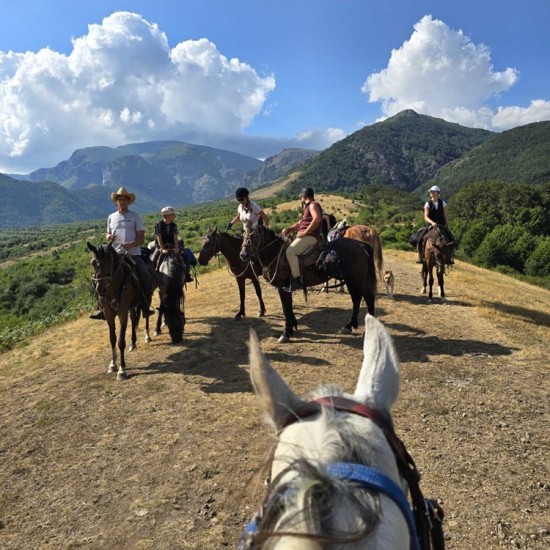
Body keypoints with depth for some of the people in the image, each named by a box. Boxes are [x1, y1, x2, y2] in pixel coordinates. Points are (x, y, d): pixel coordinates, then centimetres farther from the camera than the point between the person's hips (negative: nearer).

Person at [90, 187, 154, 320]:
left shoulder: (135, 216, 5)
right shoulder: (111, 217, 15)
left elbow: (141, 237, 0)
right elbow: (108, 234, 25)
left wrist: (131, 244, -19)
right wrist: (108, 237, 1)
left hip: (133, 254, -3)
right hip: (115, 254, 3)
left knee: (145, 276, -17)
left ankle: (146, 307, -2)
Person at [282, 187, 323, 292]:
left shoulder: (313, 205, -6)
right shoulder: (308, 207, 25)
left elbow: (317, 219, -24)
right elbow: (300, 223, 26)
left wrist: (305, 232, -22)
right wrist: (289, 229, 10)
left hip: (310, 236, -11)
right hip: (304, 236, 11)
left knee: (290, 251, -27)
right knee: (286, 248, 16)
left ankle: (296, 279, -27)